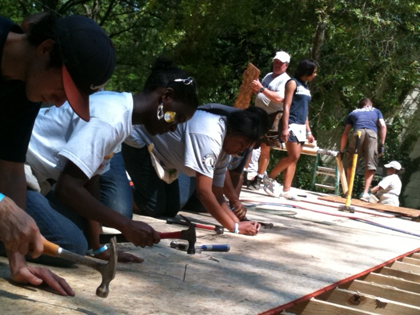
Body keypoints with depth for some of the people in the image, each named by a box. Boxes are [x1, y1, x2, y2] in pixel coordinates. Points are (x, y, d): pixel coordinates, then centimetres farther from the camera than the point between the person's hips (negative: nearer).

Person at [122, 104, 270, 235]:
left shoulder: (224, 148, -7)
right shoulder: (208, 137, -37)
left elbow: (216, 194, -4)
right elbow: (204, 192, -38)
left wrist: (238, 222, -19)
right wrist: (234, 227, -33)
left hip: (158, 148, 9)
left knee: (171, 209, 10)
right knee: (154, 208, -12)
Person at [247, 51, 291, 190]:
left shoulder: (286, 80, -10)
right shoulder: (268, 76, 16)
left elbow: (279, 98, -25)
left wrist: (261, 88, -28)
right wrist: (254, 87, 1)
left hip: (272, 117, -8)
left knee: (265, 148, -3)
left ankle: (258, 179, 2)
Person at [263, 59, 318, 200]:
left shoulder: (306, 88, 19)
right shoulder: (293, 83, -4)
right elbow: (286, 106, -11)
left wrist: (308, 131, 16)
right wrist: (285, 128, -19)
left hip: (301, 127, 8)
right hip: (291, 125, -8)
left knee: (294, 159, 2)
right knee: (293, 156, -15)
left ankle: (286, 190, 1)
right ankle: (270, 178, -1)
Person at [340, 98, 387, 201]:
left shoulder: (353, 113, 33)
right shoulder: (376, 111, 34)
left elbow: (345, 133, 25)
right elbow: (383, 126, 17)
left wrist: (341, 150, 27)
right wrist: (382, 144, 15)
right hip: (372, 134, 0)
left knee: (350, 164, 11)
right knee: (370, 166, 4)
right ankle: (365, 193, -6)